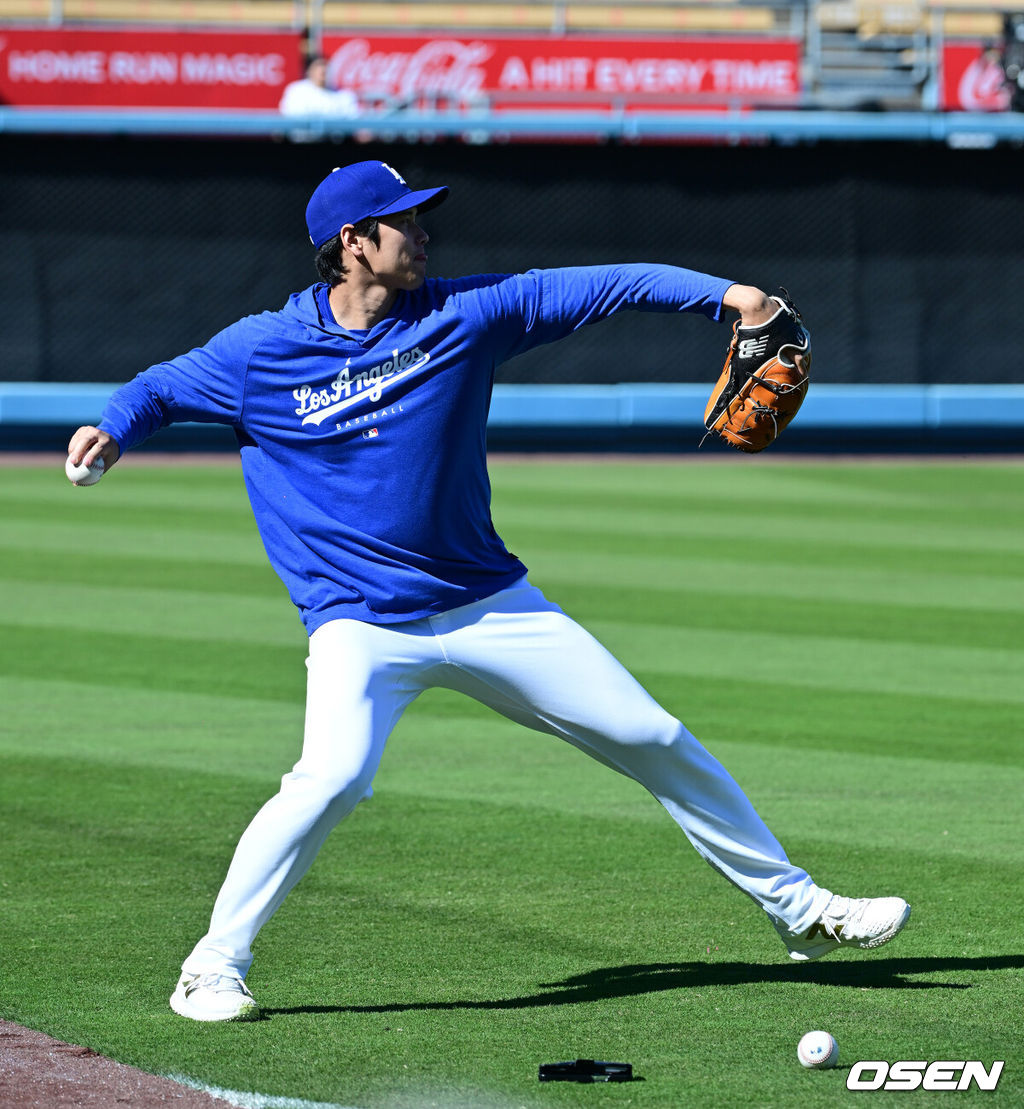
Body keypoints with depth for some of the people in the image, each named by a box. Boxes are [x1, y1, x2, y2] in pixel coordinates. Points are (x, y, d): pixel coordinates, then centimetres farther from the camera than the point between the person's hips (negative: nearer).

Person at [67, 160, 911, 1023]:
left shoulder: (460, 314, 0)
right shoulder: (261, 353, -5)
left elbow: (599, 289, -1)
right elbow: (161, 388, 9)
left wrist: (720, 295, -12)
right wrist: (112, 431, -13)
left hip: (490, 604, 4)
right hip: (362, 625, -4)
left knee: (654, 739, 5)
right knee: (333, 775, -30)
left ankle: (796, 907, 20)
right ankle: (213, 968, -14)